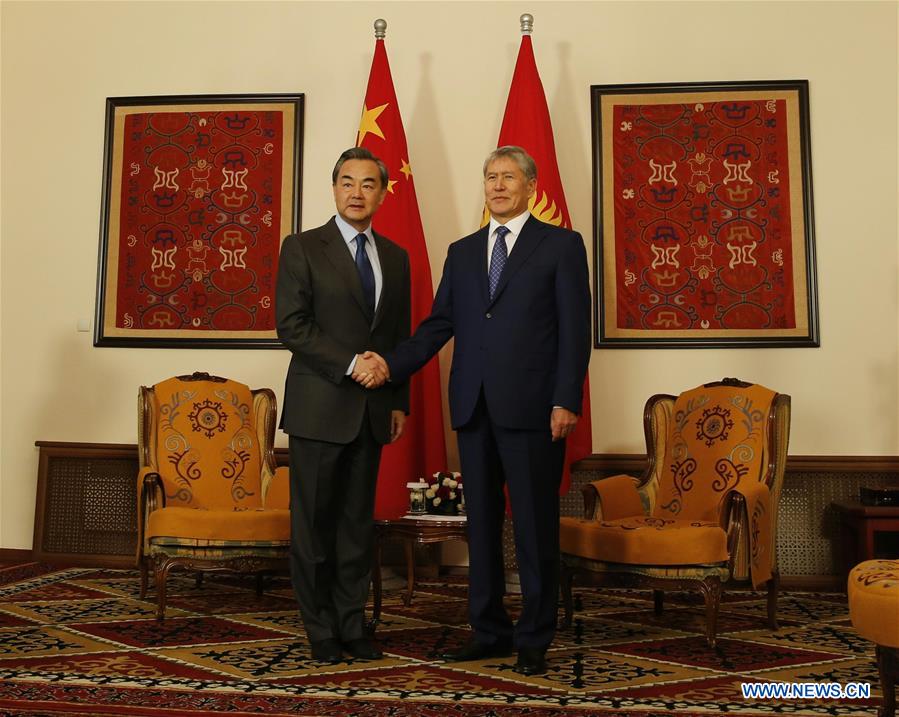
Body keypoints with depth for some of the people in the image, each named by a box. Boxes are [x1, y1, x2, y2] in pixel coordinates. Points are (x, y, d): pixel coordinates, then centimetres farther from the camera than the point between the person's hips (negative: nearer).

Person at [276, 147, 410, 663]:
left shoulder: (395, 257, 13)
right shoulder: (302, 248, -1)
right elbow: (291, 326, -10)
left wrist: (399, 402, 11)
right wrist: (350, 363, -16)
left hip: (372, 411, 4)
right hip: (320, 408, -4)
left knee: (358, 523, 9)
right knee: (314, 522, 3)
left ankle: (352, 625, 19)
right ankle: (321, 629, 16)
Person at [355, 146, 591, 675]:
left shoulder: (562, 245, 2)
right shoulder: (463, 252, 16)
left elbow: (575, 329, -4)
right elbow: (439, 325, 10)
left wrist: (565, 402, -12)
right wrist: (392, 365, -3)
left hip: (530, 408, -4)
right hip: (474, 407, 5)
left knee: (535, 526, 3)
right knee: (482, 522, 11)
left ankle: (534, 639, 16)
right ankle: (490, 631, 23)